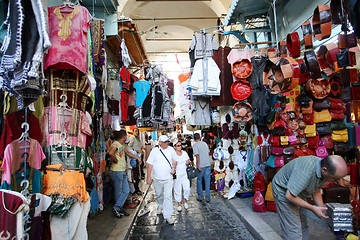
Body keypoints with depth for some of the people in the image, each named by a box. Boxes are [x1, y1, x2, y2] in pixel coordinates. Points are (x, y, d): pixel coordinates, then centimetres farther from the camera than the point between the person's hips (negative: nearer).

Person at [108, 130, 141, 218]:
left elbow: (127, 152, 30)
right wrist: (115, 160, -21)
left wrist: (137, 158, 35)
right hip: (117, 172, -9)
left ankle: (117, 208, 17)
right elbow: (110, 153, -37)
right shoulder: (115, 144, -17)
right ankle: (117, 209, 17)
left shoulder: (122, 145, 14)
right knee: (118, 192, 3)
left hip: (123, 172, 9)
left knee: (126, 191, 9)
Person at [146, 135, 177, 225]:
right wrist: (149, 176, -4)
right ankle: (160, 206, 48)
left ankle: (168, 216, 0)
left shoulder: (171, 150, 2)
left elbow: (174, 160, 16)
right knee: (159, 195, 18)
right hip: (157, 179, 1)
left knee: (168, 197, -7)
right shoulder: (154, 151, -3)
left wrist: (173, 168, -2)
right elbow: (150, 164, -2)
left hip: (168, 178, 0)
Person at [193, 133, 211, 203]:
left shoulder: (195, 145, -7)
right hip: (208, 164, 4)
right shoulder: (205, 144, 10)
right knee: (207, 181, 7)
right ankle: (207, 197, 11)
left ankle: (200, 196, 16)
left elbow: (197, 155, -15)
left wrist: (198, 165, -15)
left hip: (201, 165, -4)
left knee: (199, 181, 11)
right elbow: (208, 153, 15)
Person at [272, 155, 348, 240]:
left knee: (303, 226, 18)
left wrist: (322, 209, -6)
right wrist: (312, 208, -24)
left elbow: (316, 191, 6)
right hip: (284, 193, -8)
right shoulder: (305, 172, -40)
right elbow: (289, 196, -33)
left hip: (298, 193, 9)